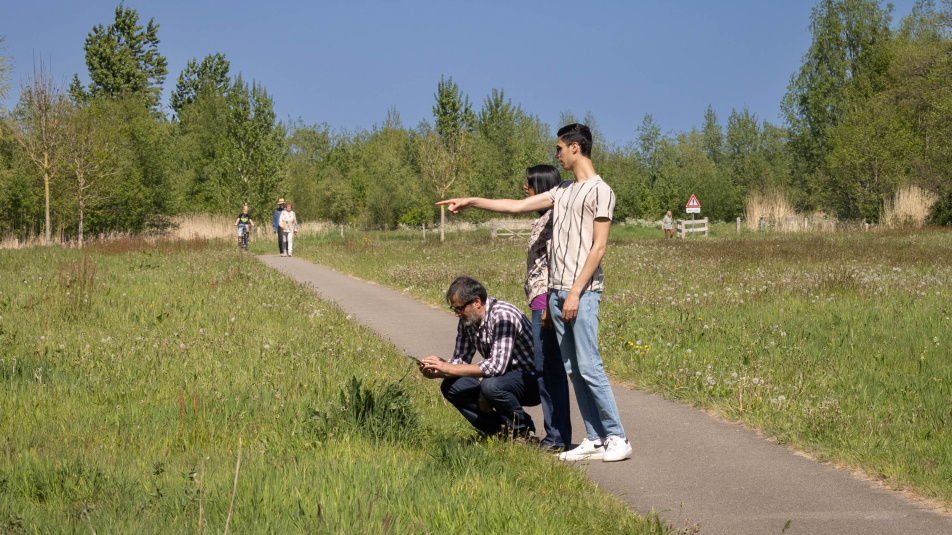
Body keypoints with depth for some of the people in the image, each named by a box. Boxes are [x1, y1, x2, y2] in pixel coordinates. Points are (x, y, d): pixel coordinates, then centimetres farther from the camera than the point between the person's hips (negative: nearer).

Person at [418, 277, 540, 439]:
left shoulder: (503, 316, -25)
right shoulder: (467, 320, 1)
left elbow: (497, 366, -33)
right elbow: (461, 359, 9)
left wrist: (449, 368, -29)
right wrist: (436, 372, -13)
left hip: (532, 378, -8)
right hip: (501, 378, 8)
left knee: (490, 385, -35)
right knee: (450, 386, -6)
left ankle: (523, 431, -9)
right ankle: (499, 431, 3)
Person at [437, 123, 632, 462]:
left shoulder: (600, 192, -6)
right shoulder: (562, 191, 20)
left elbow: (599, 247, -12)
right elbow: (517, 206, 23)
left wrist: (576, 292, -16)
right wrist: (471, 202, 18)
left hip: (582, 291, -8)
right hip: (556, 290, 8)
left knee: (588, 366, -12)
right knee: (572, 369, 6)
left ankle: (617, 438, -7)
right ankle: (595, 440, 8)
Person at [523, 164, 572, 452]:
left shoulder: (552, 217, -12)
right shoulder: (541, 219, 19)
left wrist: (548, 306, -21)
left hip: (546, 300, -10)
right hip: (540, 301, 10)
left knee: (547, 369, -7)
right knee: (545, 369, 11)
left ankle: (557, 437, -3)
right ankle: (556, 435, 14)